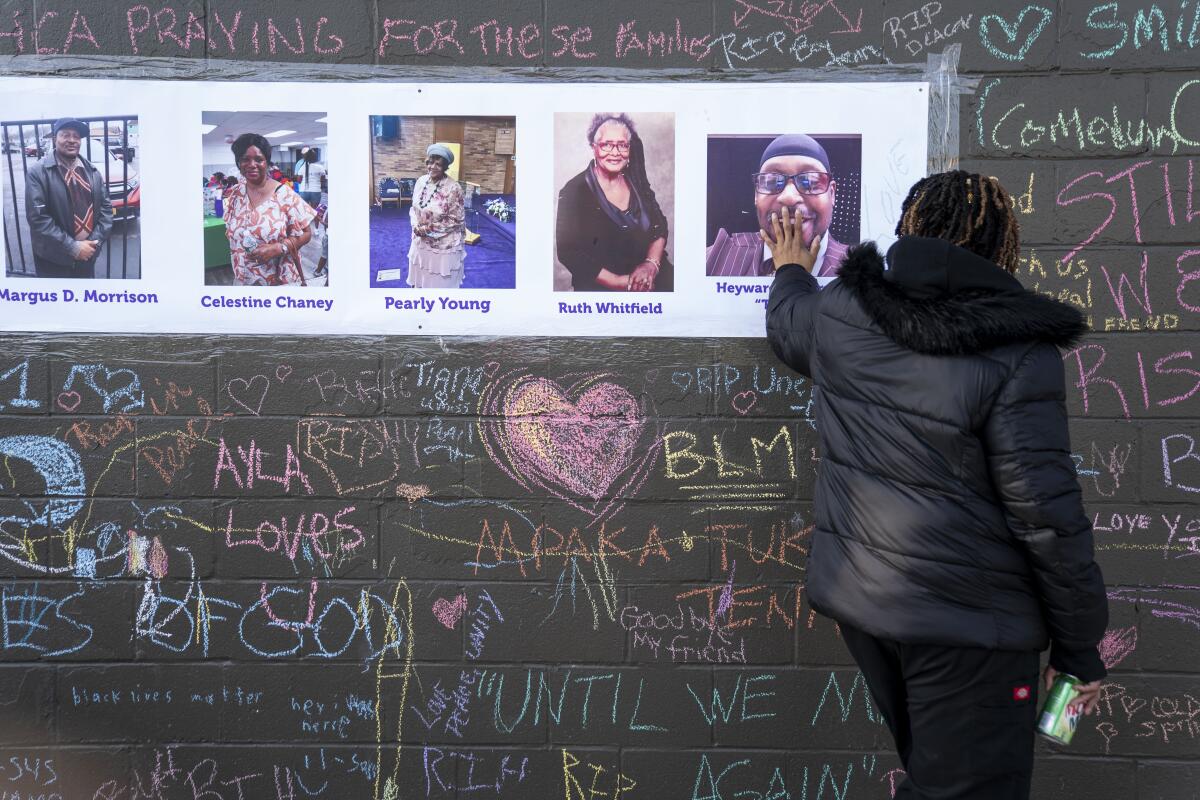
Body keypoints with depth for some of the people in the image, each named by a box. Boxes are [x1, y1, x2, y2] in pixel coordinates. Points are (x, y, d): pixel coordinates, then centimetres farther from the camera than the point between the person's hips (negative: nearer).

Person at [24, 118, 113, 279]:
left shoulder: (92, 171, 5)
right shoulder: (38, 173, -10)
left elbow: (106, 207, 5)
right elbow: (37, 217, -16)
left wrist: (95, 242, -9)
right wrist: (72, 247, -20)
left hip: (87, 255, 4)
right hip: (53, 261, -4)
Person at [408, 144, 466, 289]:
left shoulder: (453, 188, -20)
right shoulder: (421, 181, -1)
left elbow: (457, 221, -18)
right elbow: (414, 208, 9)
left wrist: (429, 229, -20)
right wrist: (416, 226, -11)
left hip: (443, 247, -6)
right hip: (421, 243, 6)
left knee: (440, 284, 9)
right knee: (421, 280, 19)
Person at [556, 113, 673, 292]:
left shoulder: (635, 181, 10)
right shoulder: (574, 192, -6)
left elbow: (659, 227, 13)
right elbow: (569, 252, -11)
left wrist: (652, 263, -8)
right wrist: (619, 283, -15)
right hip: (601, 288, -6)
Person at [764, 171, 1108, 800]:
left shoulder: (837, 313, -1)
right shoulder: (1016, 353, -17)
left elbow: (786, 324, 23)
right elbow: (1047, 516, -16)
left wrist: (792, 271, 45)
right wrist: (1080, 649, -4)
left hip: (855, 592, 6)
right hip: (965, 618, -6)